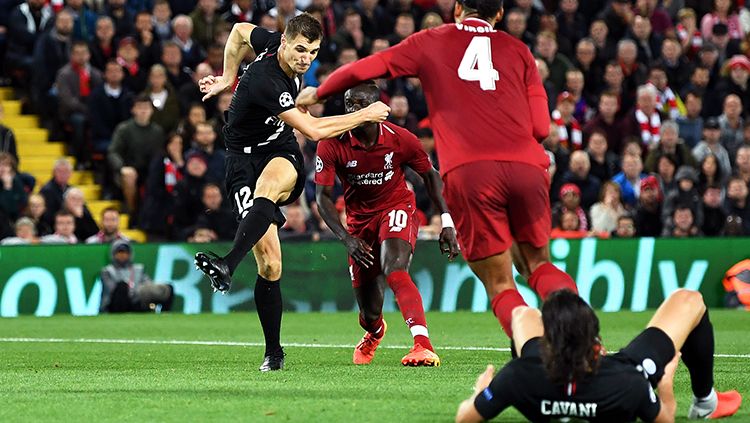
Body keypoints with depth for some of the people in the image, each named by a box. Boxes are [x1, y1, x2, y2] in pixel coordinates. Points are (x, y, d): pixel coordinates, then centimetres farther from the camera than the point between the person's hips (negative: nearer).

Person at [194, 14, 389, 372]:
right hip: (245, 158, -5)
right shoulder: (265, 82, -26)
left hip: (282, 154, 5)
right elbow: (314, 130, -23)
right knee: (269, 262, -13)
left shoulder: (275, 43, -3)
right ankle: (273, 352, -1)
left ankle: (228, 265, -54)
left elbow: (241, 31, 19)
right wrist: (365, 115, -13)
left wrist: (229, 79, 24)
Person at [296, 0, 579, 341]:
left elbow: (361, 70, 20)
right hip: (526, 166, 2)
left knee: (499, 284, 5)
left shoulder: (430, 43, 19)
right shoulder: (518, 50, 21)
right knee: (538, 264, 19)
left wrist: (317, 94, 37)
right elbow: (541, 128, 13)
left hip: (468, 171, -2)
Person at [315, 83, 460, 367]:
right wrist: (346, 238, -23)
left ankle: (423, 346, -46)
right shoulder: (332, 145, -17)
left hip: (397, 208, -2)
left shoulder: (401, 140, -16)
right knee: (369, 315, 7)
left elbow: (430, 176, 1)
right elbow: (323, 197, -11)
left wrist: (447, 223, -4)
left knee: (394, 270, -35)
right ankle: (374, 332, 48)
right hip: (360, 219, 2)